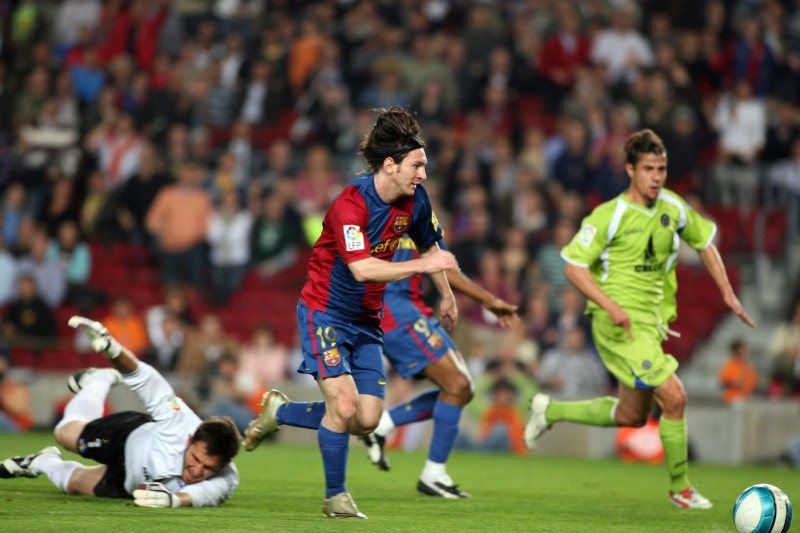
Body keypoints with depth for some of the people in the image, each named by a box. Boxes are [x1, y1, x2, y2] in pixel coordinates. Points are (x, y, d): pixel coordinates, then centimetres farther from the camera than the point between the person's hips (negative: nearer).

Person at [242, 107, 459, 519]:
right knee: (344, 404, -19)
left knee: (367, 419, -2)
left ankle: (279, 412, 21)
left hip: (366, 321, 7)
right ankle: (335, 497, 1)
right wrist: (420, 266, -38)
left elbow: (429, 245, 20)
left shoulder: (415, 200, -2)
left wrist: (446, 295, 24)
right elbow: (362, 268, -35)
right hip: (325, 312, -7)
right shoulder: (351, 204, -24)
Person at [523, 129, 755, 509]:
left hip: (651, 321, 8)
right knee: (674, 397, -16)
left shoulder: (673, 208, 4)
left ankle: (550, 410, 36)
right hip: (619, 322, -8)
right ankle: (680, 488, 0)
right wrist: (610, 305, -23)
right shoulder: (609, 216, -14)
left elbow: (705, 243, 20)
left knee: (631, 417, 17)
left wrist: (728, 294, 13)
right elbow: (575, 266, -11)